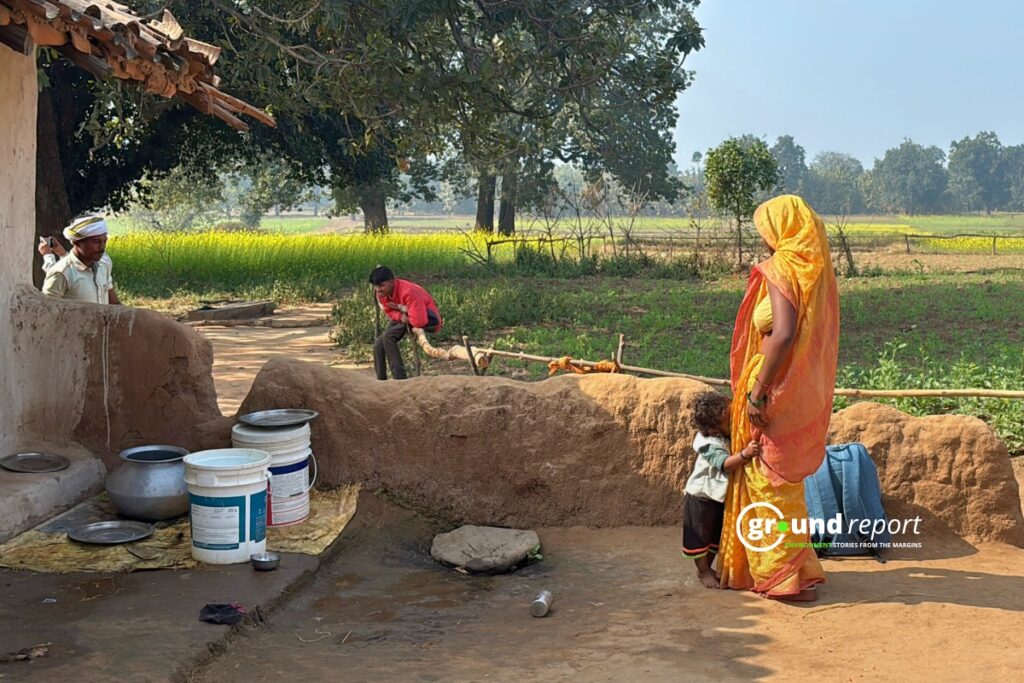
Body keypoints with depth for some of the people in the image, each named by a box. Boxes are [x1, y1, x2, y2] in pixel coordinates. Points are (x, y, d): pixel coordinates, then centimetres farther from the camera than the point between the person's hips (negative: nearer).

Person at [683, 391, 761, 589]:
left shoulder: (726, 437, -3)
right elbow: (725, 463, -44)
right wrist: (745, 453, -59)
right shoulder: (710, 445, -29)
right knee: (700, 535, 5)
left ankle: (707, 567, 33)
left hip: (718, 498, 9)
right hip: (701, 498, -9)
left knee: (716, 534, 19)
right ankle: (703, 571, 18)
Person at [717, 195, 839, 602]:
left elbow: (783, 334, -28)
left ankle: (787, 577, 8)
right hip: (808, 394, 9)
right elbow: (809, 334, 12)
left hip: (778, 390, -9)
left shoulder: (781, 269, -15)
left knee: (772, 482, 2)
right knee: (783, 481, 19)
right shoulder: (816, 270, 10)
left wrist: (758, 390, -23)